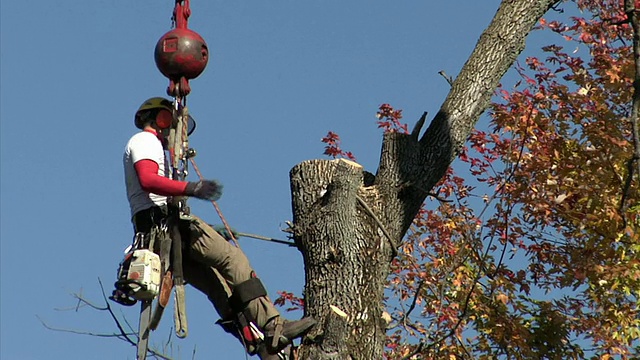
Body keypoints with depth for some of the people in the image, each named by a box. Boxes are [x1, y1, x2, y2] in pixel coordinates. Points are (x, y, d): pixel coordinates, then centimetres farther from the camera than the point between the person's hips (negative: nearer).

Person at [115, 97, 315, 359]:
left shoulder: (147, 145, 34)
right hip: (163, 220, -10)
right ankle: (272, 328, -27)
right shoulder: (145, 140, 4)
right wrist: (190, 188, -27)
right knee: (232, 257, -18)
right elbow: (148, 179, -16)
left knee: (218, 285, -1)